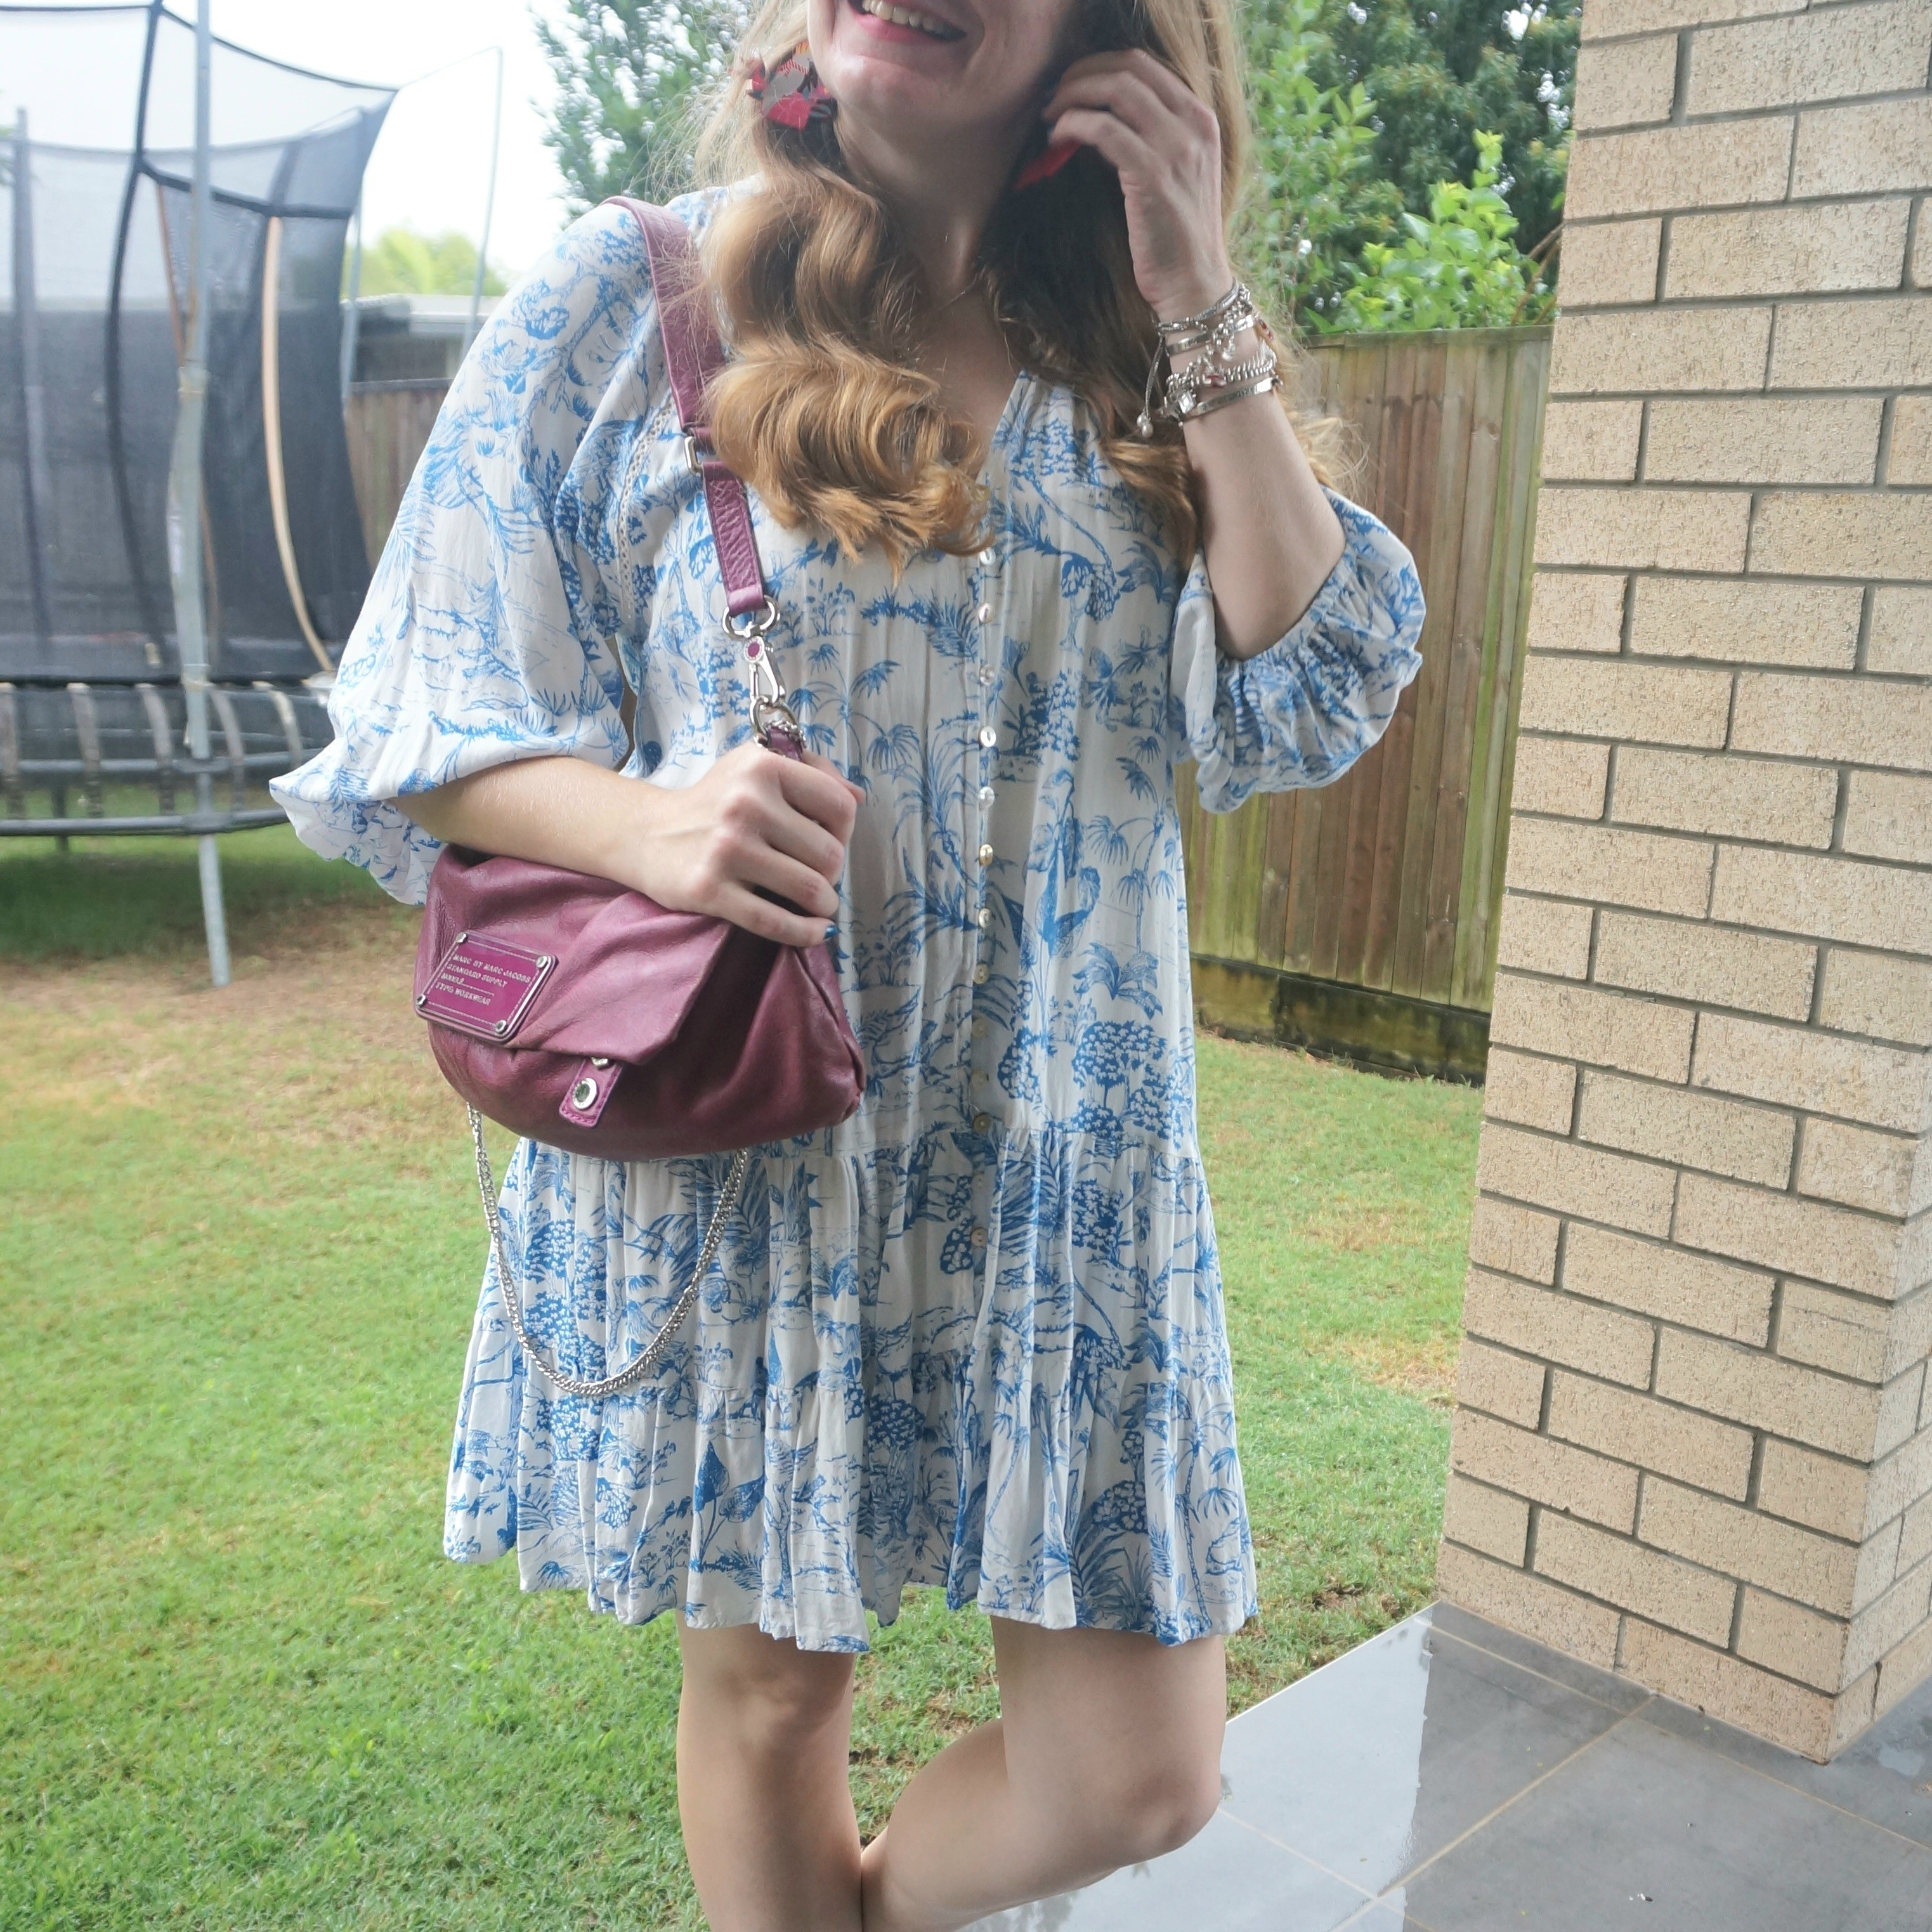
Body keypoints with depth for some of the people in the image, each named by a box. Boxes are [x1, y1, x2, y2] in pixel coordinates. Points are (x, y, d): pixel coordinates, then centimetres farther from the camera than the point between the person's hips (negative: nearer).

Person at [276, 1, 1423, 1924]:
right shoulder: (628, 294, -1)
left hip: (1058, 1166, 3)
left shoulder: (1133, 361, 7)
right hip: (730, 1142, -2)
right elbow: (428, 725, -1)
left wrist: (1203, 312, -6)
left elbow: (1302, 705, -4)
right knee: (770, 1682, 16)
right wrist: (636, 817, -22)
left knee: (1138, 1776, 6)